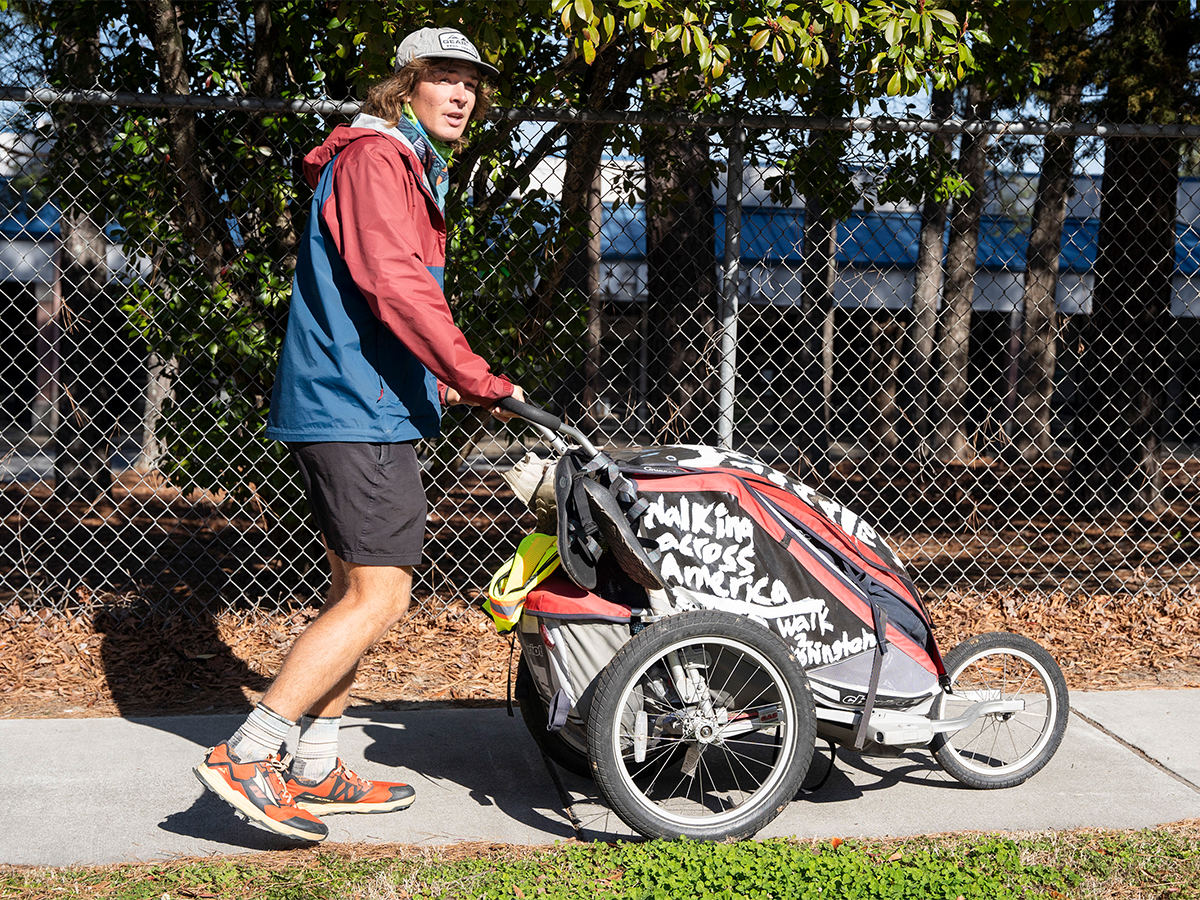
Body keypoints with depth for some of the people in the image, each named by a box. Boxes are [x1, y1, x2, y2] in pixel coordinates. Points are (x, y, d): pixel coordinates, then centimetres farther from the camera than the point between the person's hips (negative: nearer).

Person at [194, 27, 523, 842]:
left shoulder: (413, 169, 25)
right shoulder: (375, 157, -9)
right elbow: (395, 285, -22)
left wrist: (441, 385, 22)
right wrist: (479, 381, -20)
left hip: (360, 411, 11)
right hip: (359, 413, -11)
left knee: (358, 592, 13)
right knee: (379, 599, -12)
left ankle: (316, 772, 20)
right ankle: (245, 757, -9)